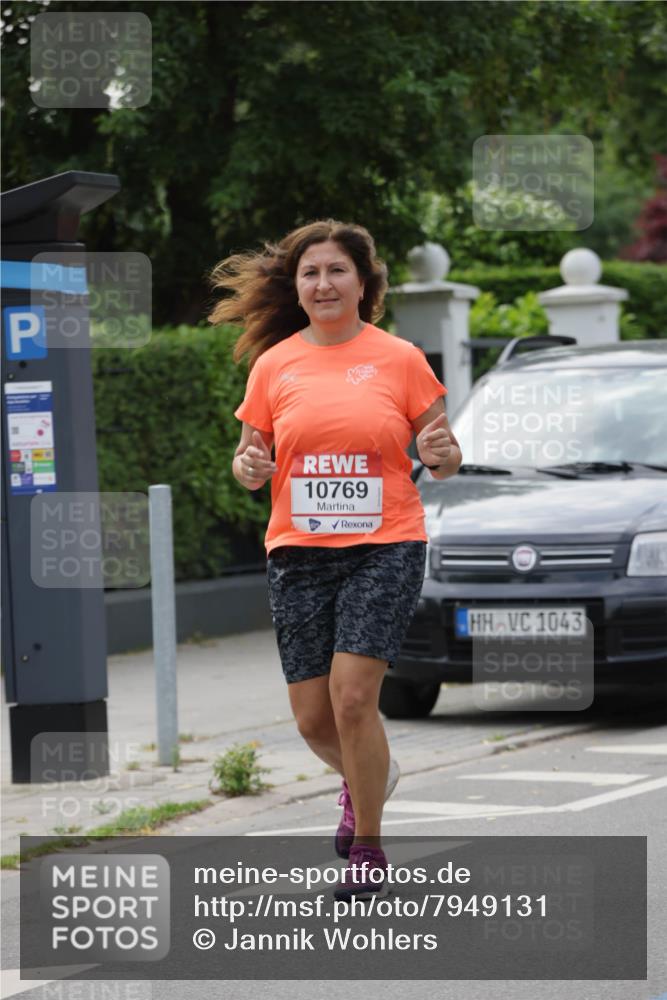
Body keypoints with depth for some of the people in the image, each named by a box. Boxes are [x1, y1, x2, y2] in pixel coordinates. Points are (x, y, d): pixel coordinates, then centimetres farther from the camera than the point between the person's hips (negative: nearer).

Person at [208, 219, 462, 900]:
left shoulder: (400, 359, 1)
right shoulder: (273, 364, 6)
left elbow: (444, 457, 7)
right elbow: (249, 456, 11)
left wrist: (440, 455, -16)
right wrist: (250, 467, -12)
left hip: (384, 546, -3)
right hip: (298, 554, 3)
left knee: (352, 695, -15)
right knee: (312, 718, 5)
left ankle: (368, 849, 2)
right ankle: (365, 777, 40)